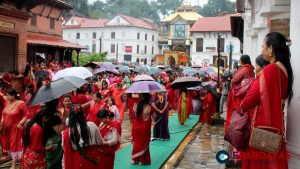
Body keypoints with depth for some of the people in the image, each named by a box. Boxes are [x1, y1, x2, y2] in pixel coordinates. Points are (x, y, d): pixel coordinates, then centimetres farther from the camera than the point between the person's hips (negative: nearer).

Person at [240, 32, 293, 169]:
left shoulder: (270, 69, -18)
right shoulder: (284, 69, 7)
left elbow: (254, 94, -14)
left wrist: (242, 106, 3)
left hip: (262, 119, -8)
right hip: (275, 118, 8)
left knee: (258, 157, 3)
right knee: (271, 156, 16)